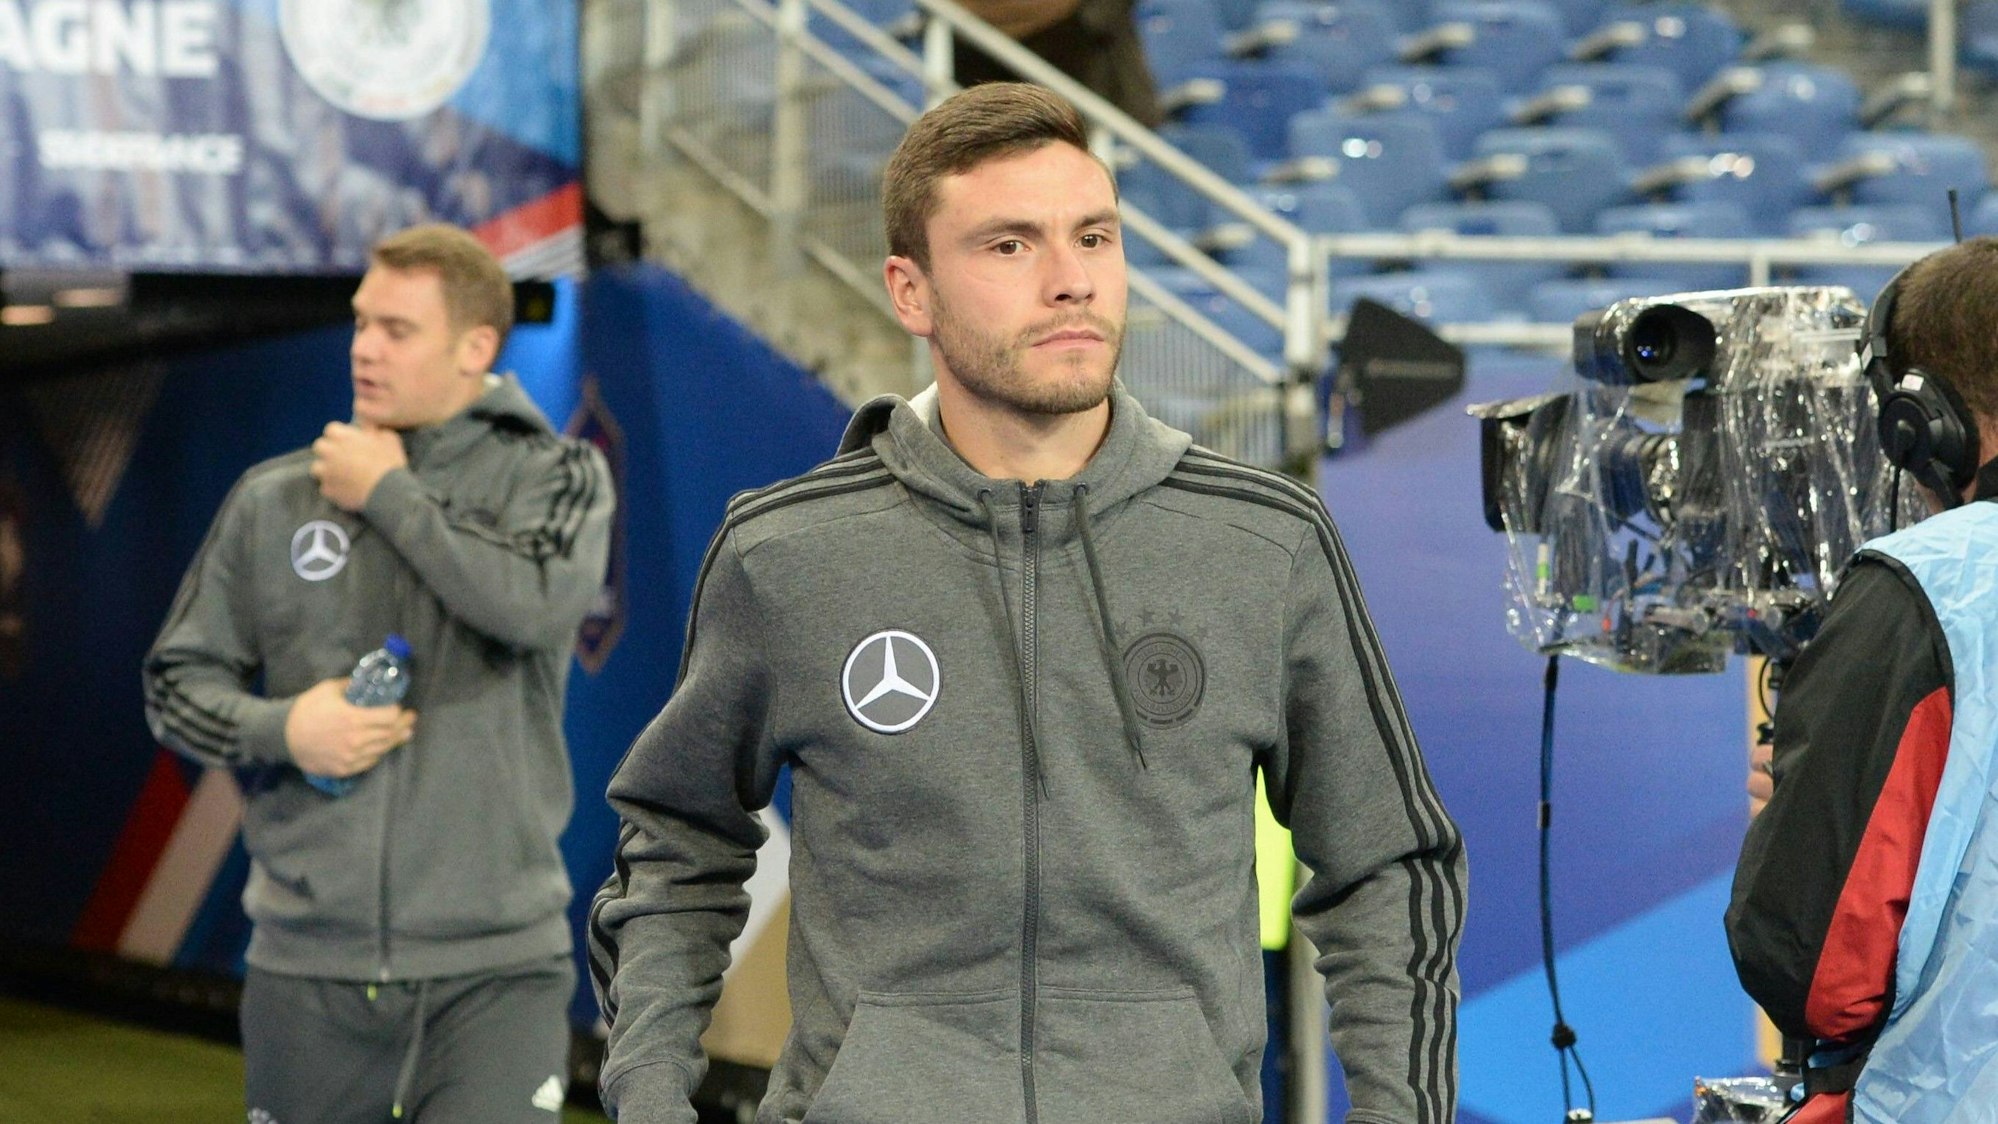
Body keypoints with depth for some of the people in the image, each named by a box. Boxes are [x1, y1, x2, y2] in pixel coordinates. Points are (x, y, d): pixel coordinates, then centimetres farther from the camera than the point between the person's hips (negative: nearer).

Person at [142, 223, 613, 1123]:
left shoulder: (556, 475, 3)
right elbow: (177, 680, 13)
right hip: (307, 967, 3)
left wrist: (391, 494, -7)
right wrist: (281, 728, -7)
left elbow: (537, 602, -19)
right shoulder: (273, 500, 8)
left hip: (496, 966, -2)